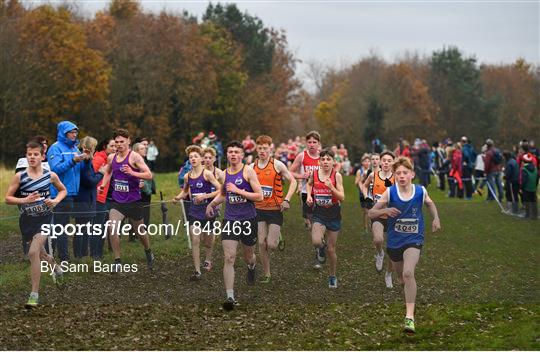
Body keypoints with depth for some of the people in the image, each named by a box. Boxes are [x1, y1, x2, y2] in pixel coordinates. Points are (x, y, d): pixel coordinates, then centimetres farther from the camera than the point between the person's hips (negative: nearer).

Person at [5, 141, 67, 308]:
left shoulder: (50, 175, -5)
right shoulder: (19, 177, -7)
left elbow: (63, 190, 13)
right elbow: (8, 198, -4)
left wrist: (56, 200, -7)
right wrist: (25, 200, -20)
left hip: (45, 219, -2)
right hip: (27, 220, 3)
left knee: (33, 252, -19)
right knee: (39, 253, 19)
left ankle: (34, 293, -11)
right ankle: (54, 266, 56)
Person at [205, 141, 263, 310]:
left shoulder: (248, 171, -7)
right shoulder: (224, 174, 7)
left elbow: (260, 196, -13)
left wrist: (238, 190, -18)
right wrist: (211, 204, 12)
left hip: (248, 219, -2)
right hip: (230, 219, 2)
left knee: (248, 256, 16)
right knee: (228, 258, -12)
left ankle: (251, 267, 55)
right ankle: (230, 297, -14)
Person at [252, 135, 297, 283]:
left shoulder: (277, 165, -7)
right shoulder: (252, 167, 4)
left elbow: (293, 181, -2)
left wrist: (287, 200, -13)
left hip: (275, 210, -3)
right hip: (259, 209, 3)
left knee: (271, 245, -9)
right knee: (262, 243, -1)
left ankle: (277, 236, 27)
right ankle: (267, 274, 12)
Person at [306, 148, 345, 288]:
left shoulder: (337, 176, -9)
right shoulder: (314, 174, -2)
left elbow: (342, 198, -13)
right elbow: (309, 184, 21)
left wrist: (331, 187, -27)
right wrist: (309, 195, 3)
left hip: (333, 215, -1)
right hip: (319, 214, 1)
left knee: (331, 249, 7)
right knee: (316, 241, -26)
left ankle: (332, 276, 30)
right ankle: (320, 249, 12)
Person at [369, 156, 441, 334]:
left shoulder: (420, 191, -8)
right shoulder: (389, 192, -11)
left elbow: (430, 203, 17)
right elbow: (371, 213, -8)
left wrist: (436, 218, 0)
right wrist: (385, 210, -28)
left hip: (413, 239, -2)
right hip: (394, 241, 2)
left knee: (408, 273, -26)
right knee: (401, 278, 20)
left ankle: (410, 316, -27)